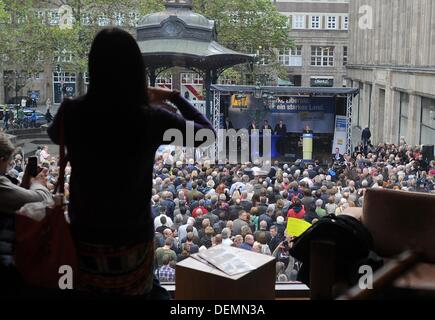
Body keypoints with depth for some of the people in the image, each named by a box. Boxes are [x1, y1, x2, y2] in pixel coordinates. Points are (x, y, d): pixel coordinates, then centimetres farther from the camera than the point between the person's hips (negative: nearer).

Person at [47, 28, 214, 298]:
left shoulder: (72, 111, -15)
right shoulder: (152, 118, -20)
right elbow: (206, 132, -2)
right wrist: (174, 96, 9)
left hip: (84, 235, 2)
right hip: (133, 237, -1)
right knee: (134, 291, 23)